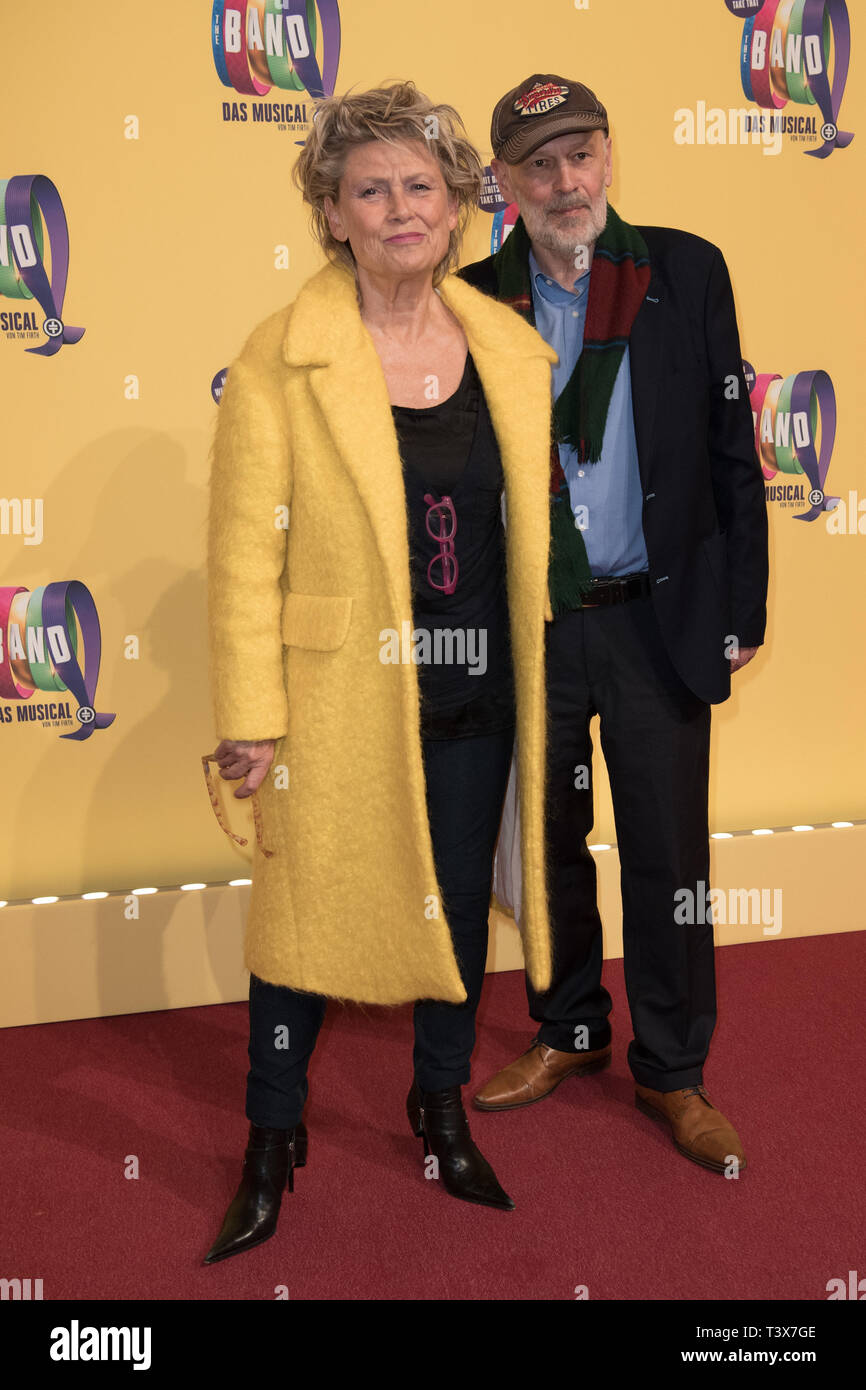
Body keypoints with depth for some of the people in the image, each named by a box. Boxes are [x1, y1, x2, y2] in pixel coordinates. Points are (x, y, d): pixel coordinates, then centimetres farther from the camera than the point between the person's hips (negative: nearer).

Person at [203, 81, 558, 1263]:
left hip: (475, 697, 4)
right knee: (307, 908, 9)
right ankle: (273, 1142, 32)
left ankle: (442, 1108, 41)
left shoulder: (514, 349, 4)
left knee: (460, 903, 16)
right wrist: (250, 718, -12)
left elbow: (539, 527, 10)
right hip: (340, 699, -3)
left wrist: (543, 675, 10)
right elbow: (243, 550, -9)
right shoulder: (280, 358, -8)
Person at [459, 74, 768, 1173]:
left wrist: (742, 606, -1)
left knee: (669, 853, 7)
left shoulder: (688, 271, 1)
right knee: (546, 843, 15)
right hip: (527, 626, 1)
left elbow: (731, 451, 2)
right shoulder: (472, 300, 0)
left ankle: (672, 1072, 27)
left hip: (659, 618, 0)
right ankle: (567, 1032, 37)